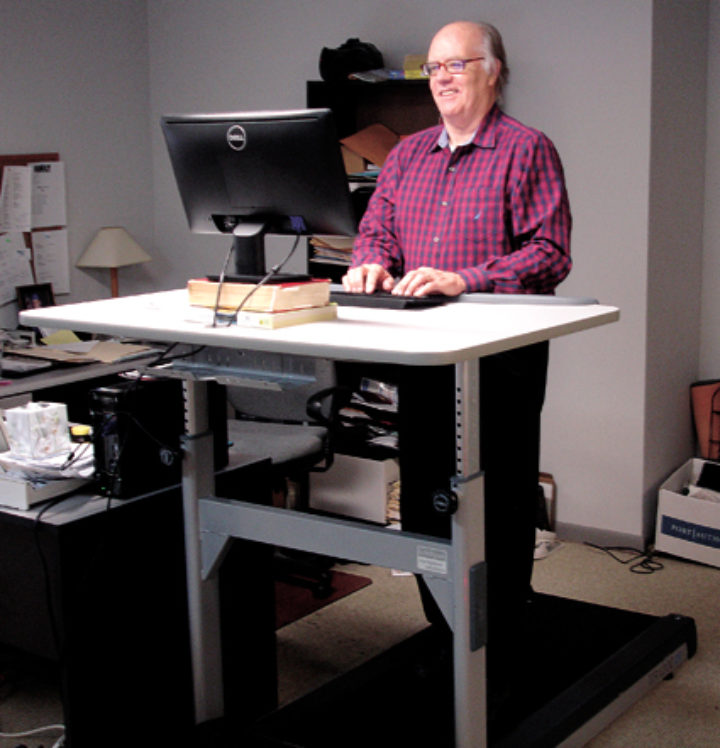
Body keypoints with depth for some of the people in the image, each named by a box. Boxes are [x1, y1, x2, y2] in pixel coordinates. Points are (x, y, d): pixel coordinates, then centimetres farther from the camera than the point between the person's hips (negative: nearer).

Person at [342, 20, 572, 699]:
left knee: (499, 502, -1)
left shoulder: (526, 150, -3)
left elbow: (550, 254, -12)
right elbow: (374, 230, 17)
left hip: (502, 354, -6)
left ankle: (497, 651, 13)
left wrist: (463, 280, -23)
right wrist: (371, 262, -8)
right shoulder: (407, 154, 16)